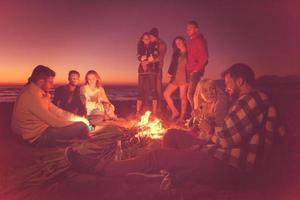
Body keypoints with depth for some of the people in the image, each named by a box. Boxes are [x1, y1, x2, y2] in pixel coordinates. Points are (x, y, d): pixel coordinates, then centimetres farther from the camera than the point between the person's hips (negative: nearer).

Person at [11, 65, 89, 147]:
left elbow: (56, 111, 9)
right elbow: (53, 121, -24)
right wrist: (79, 122, -12)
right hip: (37, 136, -10)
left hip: (40, 130, 10)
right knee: (81, 127, -15)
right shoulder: (31, 96, -24)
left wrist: (79, 118, 0)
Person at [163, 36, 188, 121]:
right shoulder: (176, 54, 18)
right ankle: (175, 112, 10)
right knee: (166, 94, 1)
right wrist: (172, 73, 5)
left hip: (184, 77, -6)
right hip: (175, 77, 7)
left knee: (183, 97, -6)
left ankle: (182, 117, 2)